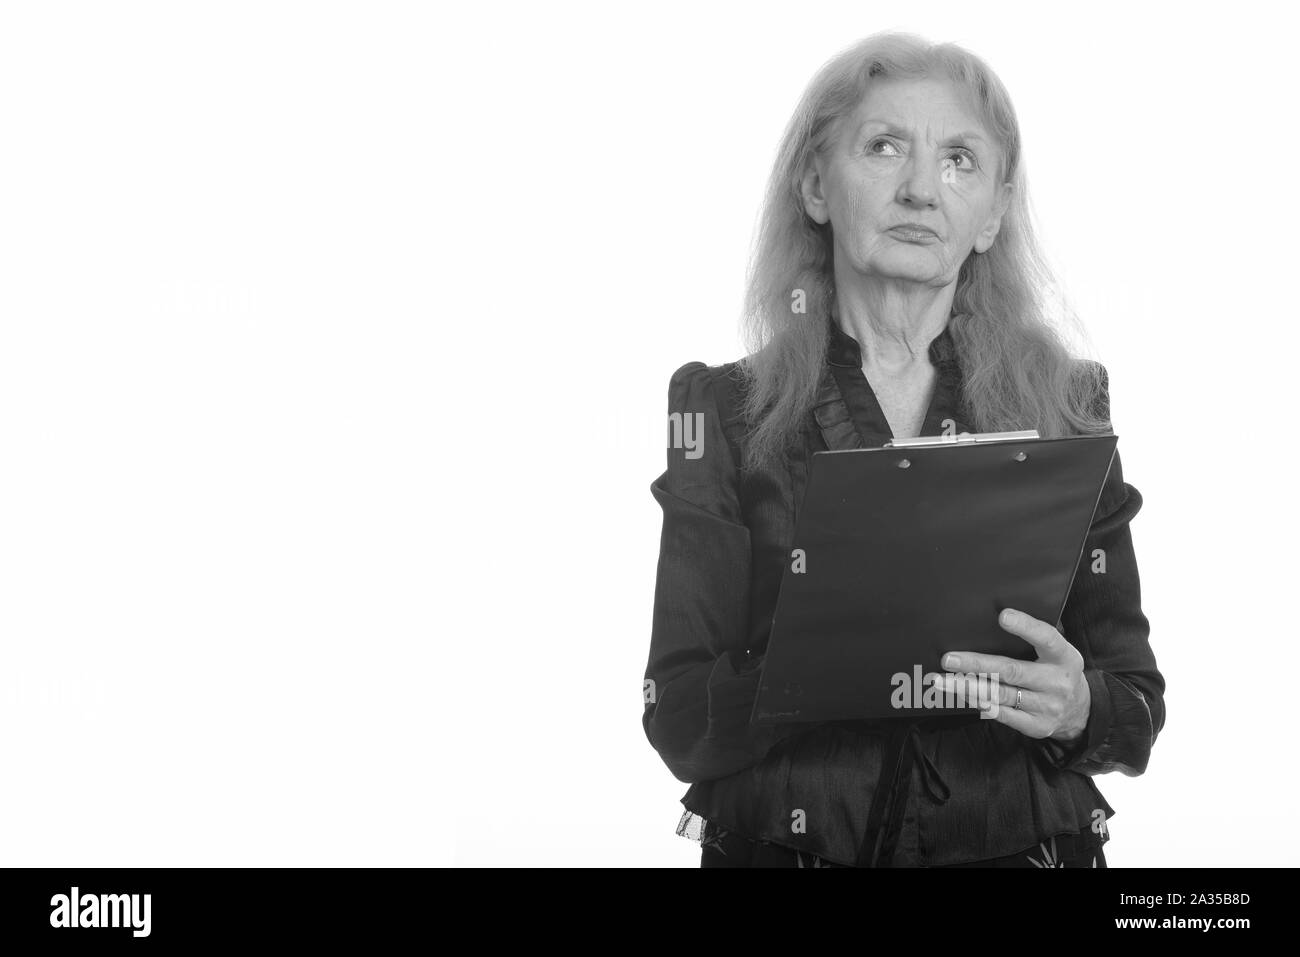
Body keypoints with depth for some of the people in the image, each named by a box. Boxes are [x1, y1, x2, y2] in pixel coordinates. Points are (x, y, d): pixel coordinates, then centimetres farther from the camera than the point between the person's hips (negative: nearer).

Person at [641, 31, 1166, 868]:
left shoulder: (1066, 405, 4)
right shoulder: (726, 410, 1)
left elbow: (1139, 710, 7)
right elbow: (677, 721, -3)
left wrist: (1076, 706, -15)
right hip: (783, 840, 0)